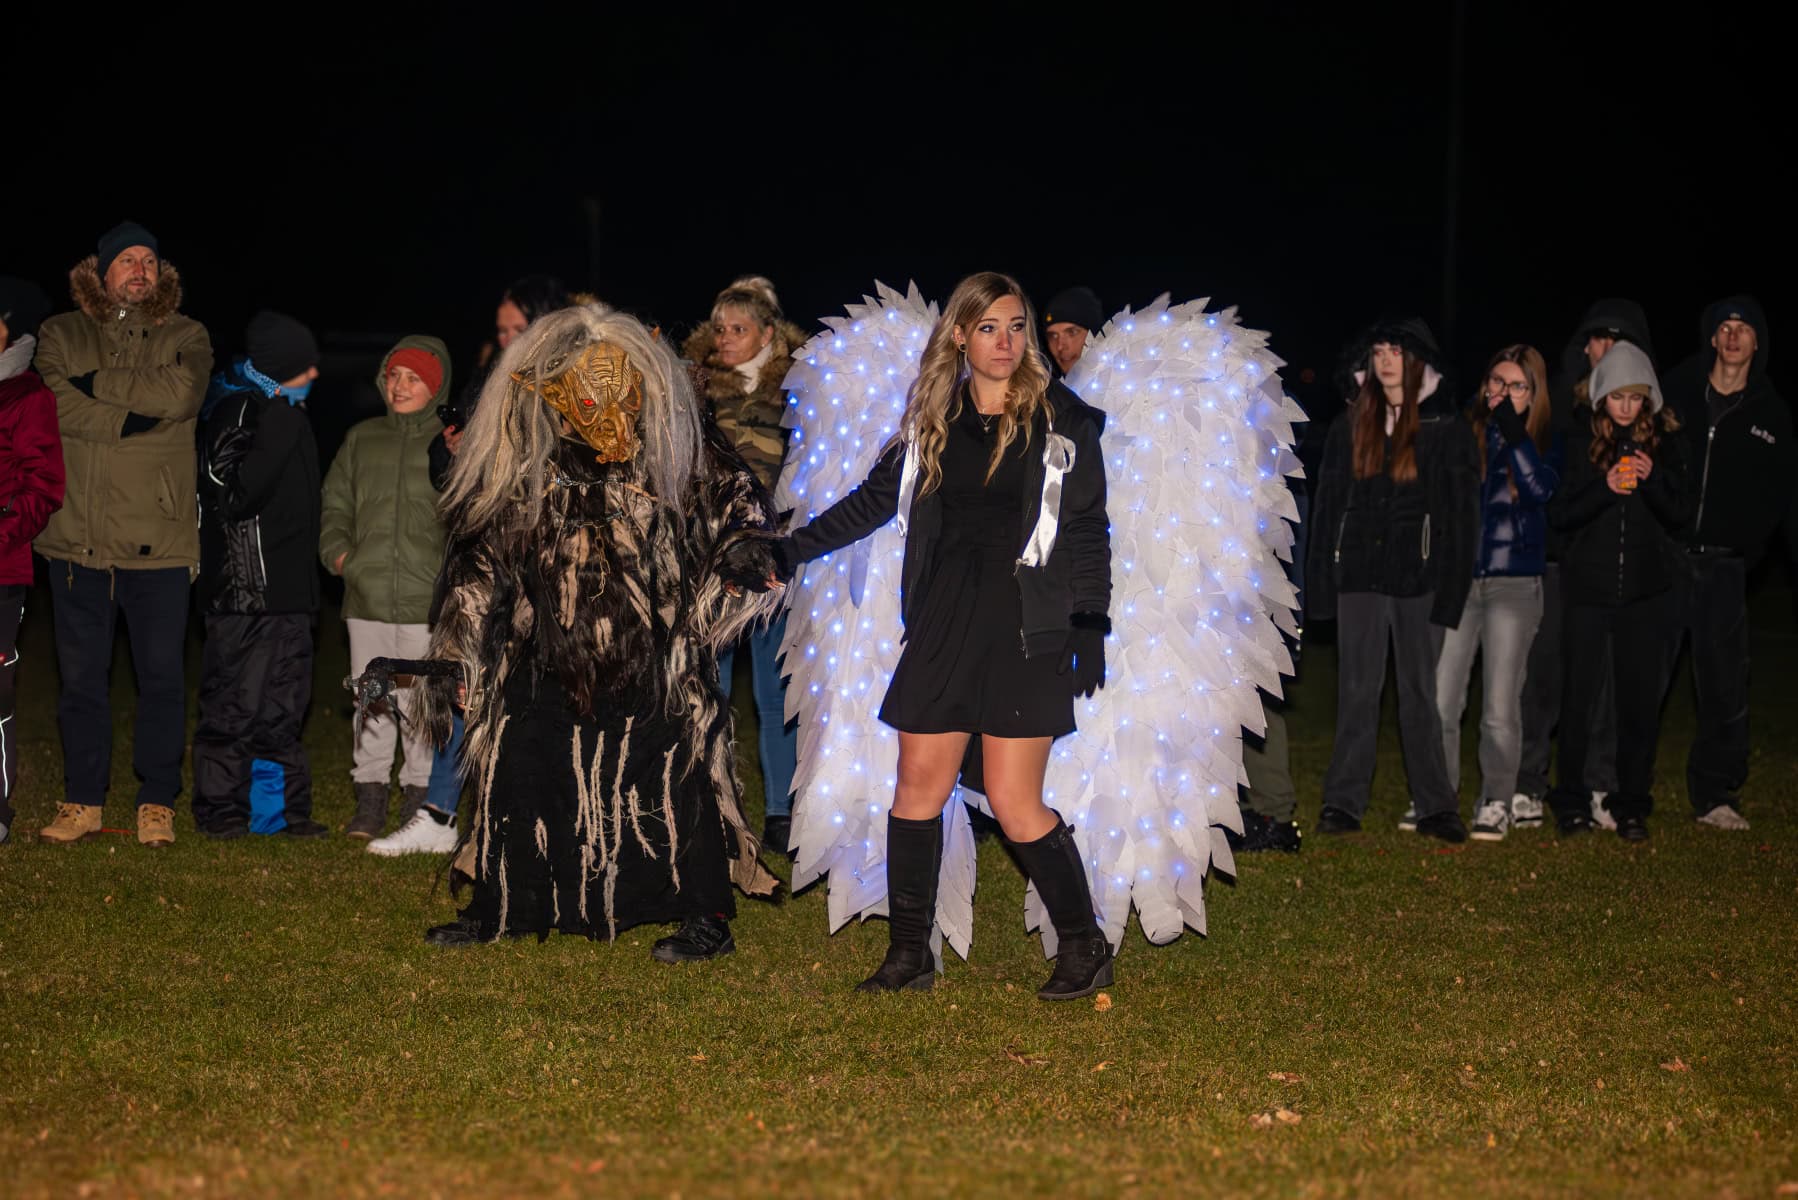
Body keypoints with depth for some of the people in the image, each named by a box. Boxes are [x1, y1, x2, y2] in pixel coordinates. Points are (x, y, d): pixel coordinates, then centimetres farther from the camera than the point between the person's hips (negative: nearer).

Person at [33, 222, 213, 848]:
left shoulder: (186, 337, 7)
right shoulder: (61, 334, 9)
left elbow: (179, 393, -14)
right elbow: (55, 404, -9)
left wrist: (96, 381, -10)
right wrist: (129, 419, -14)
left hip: (158, 539, -1)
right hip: (79, 535, 1)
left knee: (162, 674, 2)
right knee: (81, 674, 7)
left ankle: (157, 803, 13)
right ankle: (83, 802, 17)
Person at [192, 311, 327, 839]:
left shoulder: (285, 410, 17)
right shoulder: (238, 412, -12)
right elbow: (233, 494, -23)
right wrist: (273, 440, -29)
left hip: (286, 591, 9)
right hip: (245, 591, -9)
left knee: (283, 706, 12)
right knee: (237, 701, -5)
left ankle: (281, 808, 19)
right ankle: (222, 811, 2)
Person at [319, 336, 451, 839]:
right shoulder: (362, 438, 14)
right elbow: (335, 504, 20)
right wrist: (337, 550, 3)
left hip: (427, 601, -3)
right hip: (367, 595, 3)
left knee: (421, 702, -1)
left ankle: (419, 799, 10)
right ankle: (370, 798, 15)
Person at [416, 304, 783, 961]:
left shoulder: (676, 453, -7)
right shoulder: (516, 471, -2)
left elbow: (739, 500, 7)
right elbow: (478, 566, 6)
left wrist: (747, 544, -16)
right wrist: (452, 657, 5)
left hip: (656, 660, -2)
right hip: (549, 664, 2)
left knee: (676, 780, -4)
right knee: (516, 776, 7)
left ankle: (706, 917, 10)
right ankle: (498, 907, 26)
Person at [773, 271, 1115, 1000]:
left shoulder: (1061, 420, -1)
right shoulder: (932, 420, 8)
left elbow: (1087, 529, 1)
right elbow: (875, 500, 18)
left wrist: (1090, 625, -5)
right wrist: (791, 551, 17)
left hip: (1027, 631, -4)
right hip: (943, 625, 4)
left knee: (1014, 802, -7)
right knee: (919, 788, 4)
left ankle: (1084, 950, 9)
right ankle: (909, 956, 16)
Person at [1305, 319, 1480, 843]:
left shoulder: (1446, 431, 2)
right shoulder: (1350, 427, 10)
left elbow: (1462, 515, 0)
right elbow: (1327, 505, 11)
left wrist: (1451, 590, -8)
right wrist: (1319, 582, 4)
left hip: (1418, 577, -2)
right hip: (1360, 577, 2)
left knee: (1420, 692, 2)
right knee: (1356, 692, 3)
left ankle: (1434, 807, 8)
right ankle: (1343, 803, 7)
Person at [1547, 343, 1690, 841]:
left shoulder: (1666, 444, 6)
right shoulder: (1581, 444, 3)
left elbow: (1680, 515, 3)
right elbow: (1559, 513, -2)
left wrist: (1653, 479, -14)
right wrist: (1605, 488, -17)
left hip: (1647, 591, 1)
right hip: (1589, 589, -1)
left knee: (1640, 700, 2)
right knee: (1579, 695, -1)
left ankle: (1631, 806, 11)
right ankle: (1571, 801, 11)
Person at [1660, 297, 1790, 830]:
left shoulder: (1772, 413, 9)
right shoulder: (1676, 392, 5)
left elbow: (1785, 493, 14)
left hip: (1724, 564, 1)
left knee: (1725, 684, 1)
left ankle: (1714, 792, 12)